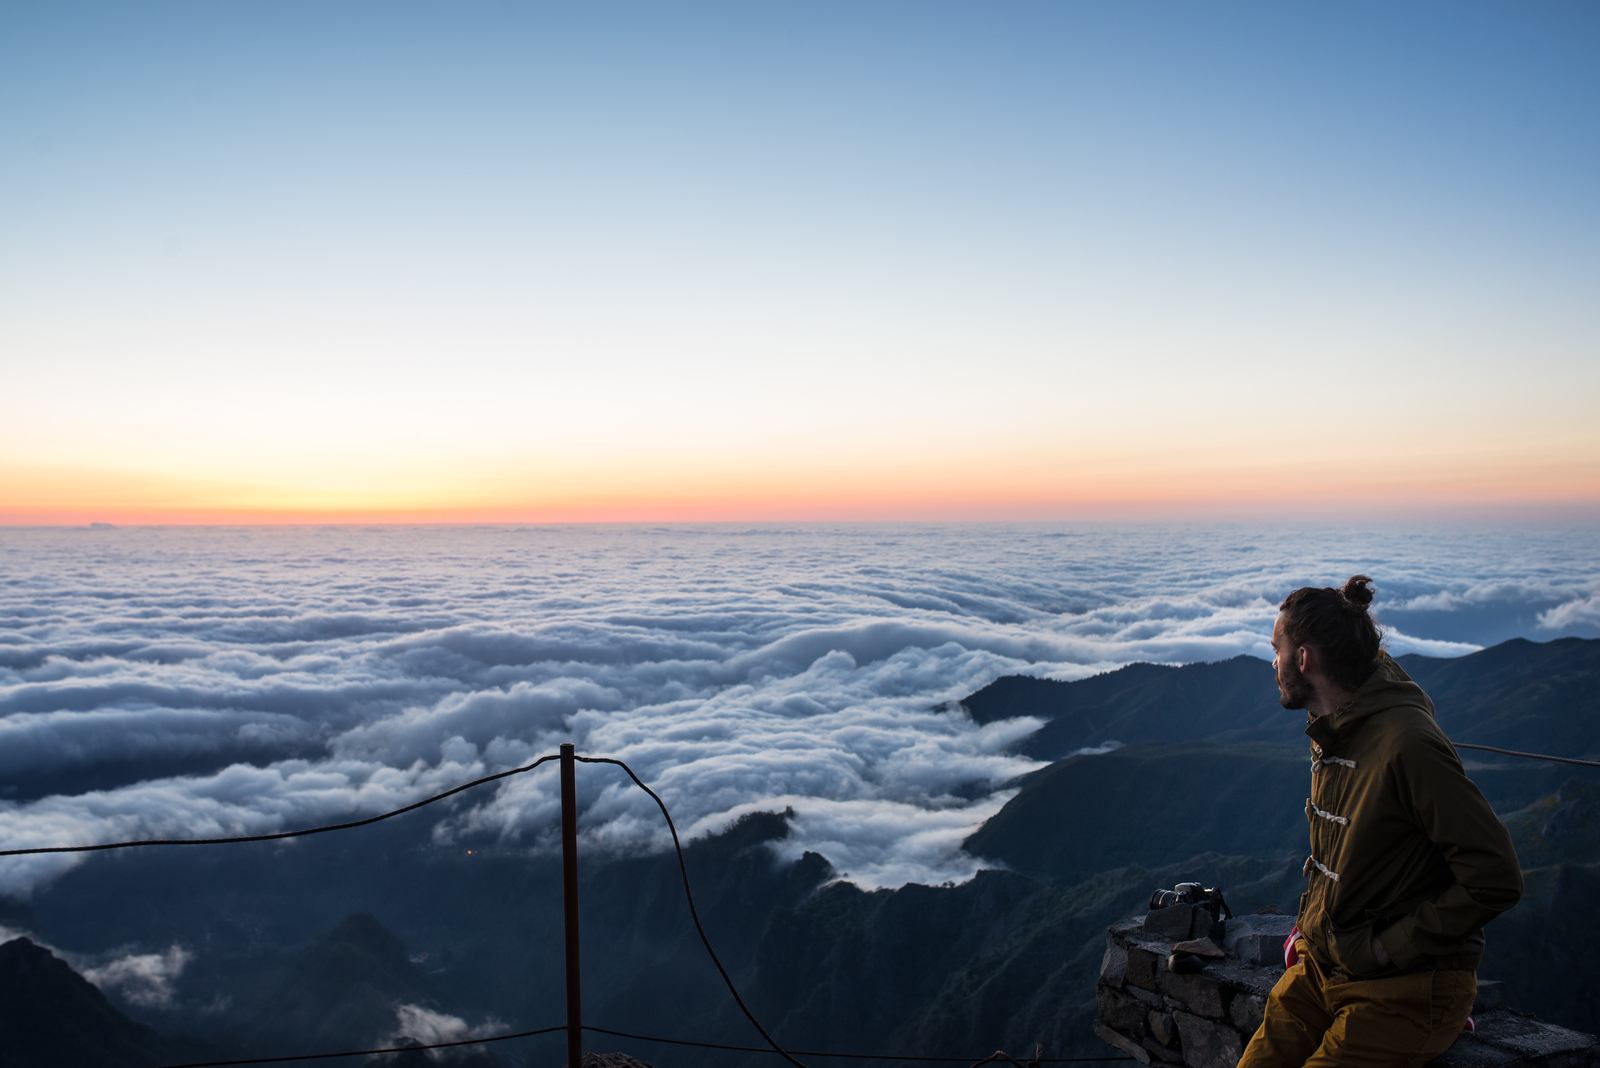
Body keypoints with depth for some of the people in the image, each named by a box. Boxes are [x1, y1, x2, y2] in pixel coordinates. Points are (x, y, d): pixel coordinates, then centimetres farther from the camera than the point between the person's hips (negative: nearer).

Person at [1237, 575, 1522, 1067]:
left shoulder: (1408, 744, -21)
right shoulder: (1331, 736, 8)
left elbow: (1496, 880, -23)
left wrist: (1390, 948, -18)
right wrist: (1309, 926, 8)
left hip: (1405, 989, -7)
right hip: (1322, 965, 7)